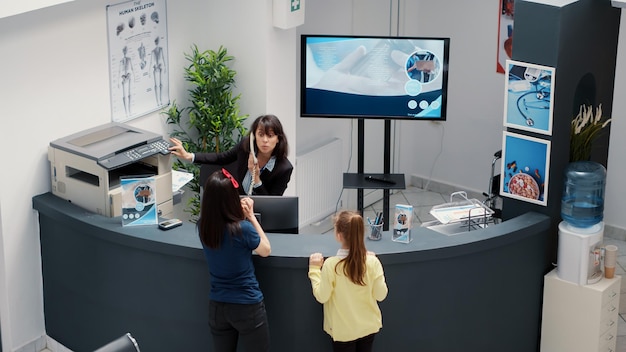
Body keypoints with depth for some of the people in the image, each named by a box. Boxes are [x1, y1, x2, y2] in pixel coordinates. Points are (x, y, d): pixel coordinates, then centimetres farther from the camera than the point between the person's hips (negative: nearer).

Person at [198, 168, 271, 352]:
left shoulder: (203, 226, -9)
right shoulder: (242, 229, -24)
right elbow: (266, 250, -4)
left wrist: (242, 215, 0)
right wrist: (251, 216, -2)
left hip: (217, 306, 5)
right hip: (247, 307, -5)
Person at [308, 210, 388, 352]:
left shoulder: (331, 265, -23)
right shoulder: (372, 262, -15)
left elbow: (321, 297, -13)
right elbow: (380, 295, -6)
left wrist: (314, 270, -2)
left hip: (343, 330, -3)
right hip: (368, 327, 3)